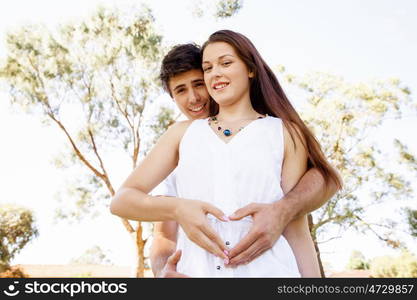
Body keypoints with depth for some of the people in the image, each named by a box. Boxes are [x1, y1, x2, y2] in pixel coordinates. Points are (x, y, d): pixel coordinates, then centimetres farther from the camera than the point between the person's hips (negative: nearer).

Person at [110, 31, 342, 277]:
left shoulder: (285, 133, 9)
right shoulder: (183, 133, 14)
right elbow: (121, 200, 8)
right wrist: (176, 209, -10)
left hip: (265, 270, -1)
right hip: (195, 269, 2)